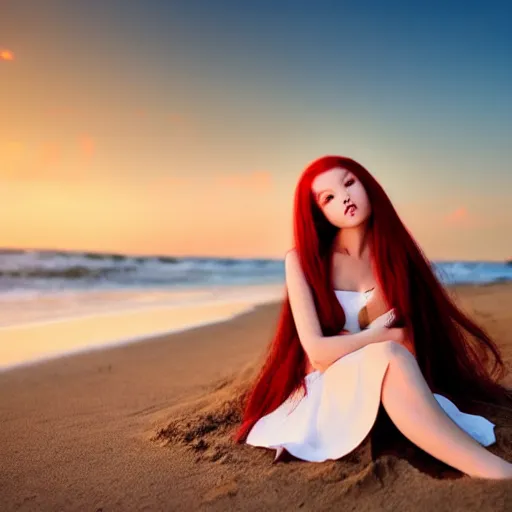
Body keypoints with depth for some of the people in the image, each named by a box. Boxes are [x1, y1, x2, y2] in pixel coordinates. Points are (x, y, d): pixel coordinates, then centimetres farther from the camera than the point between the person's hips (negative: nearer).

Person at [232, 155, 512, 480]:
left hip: (386, 390, 3)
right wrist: (383, 335, -9)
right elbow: (316, 349, -17)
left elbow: (409, 343, -3)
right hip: (327, 387, -3)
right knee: (386, 355, -36)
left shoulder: (393, 251, 0)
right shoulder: (302, 260, -10)